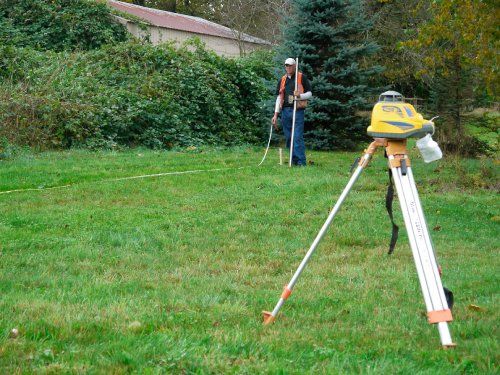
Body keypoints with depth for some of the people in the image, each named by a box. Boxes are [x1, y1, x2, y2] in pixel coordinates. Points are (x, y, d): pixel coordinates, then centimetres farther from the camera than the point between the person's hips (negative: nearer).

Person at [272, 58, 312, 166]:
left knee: (298, 137, -11)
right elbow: (279, 98, 17)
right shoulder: (282, 80, 16)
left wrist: (300, 95, -17)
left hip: (297, 111, -5)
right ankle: (294, 160, 15)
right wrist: (275, 115, 10)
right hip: (285, 111, 5)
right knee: (289, 138, 7)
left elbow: (309, 93, 3)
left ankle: (301, 162, -10)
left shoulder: (302, 77, 2)